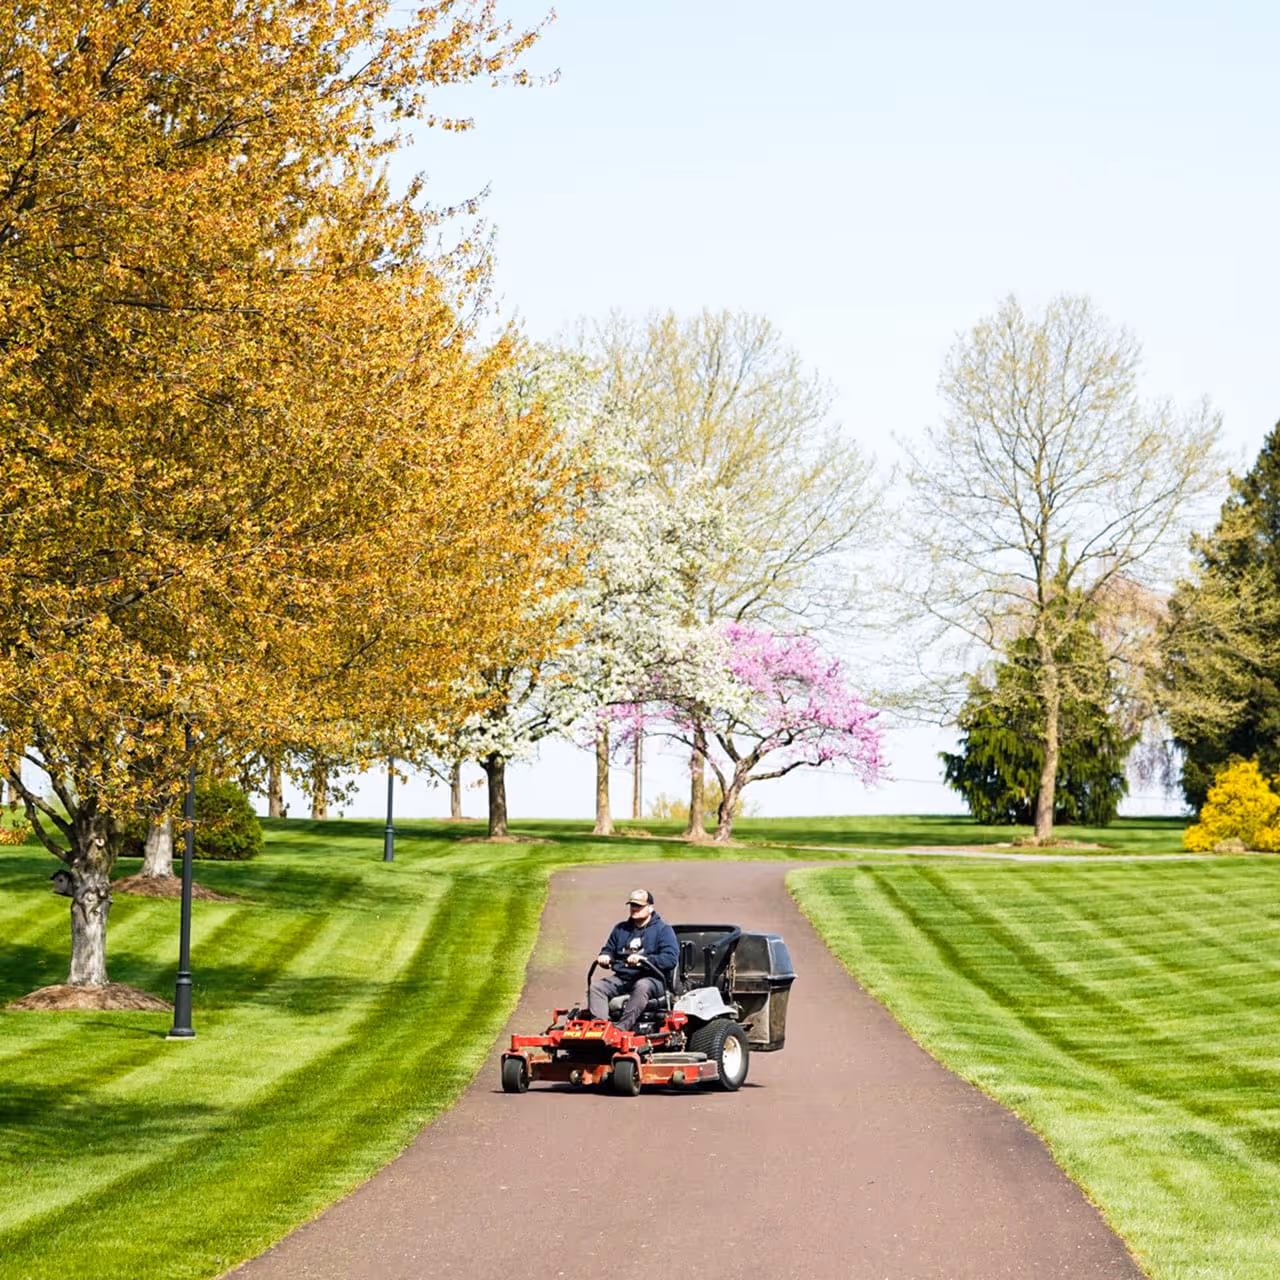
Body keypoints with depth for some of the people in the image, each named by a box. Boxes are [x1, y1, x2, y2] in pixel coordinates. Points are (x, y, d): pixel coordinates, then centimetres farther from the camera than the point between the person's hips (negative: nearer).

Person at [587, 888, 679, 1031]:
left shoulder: (663, 930, 2)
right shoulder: (621, 929, 22)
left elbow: (670, 959, -11)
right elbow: (609, 949, 25)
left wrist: (643, 959, -26)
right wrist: (605, 957, -2)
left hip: (651, 979, -5)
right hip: (621, 978, 5)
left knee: (641, 986, -40)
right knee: (596, 986, -22)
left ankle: (622, 1027, -48)